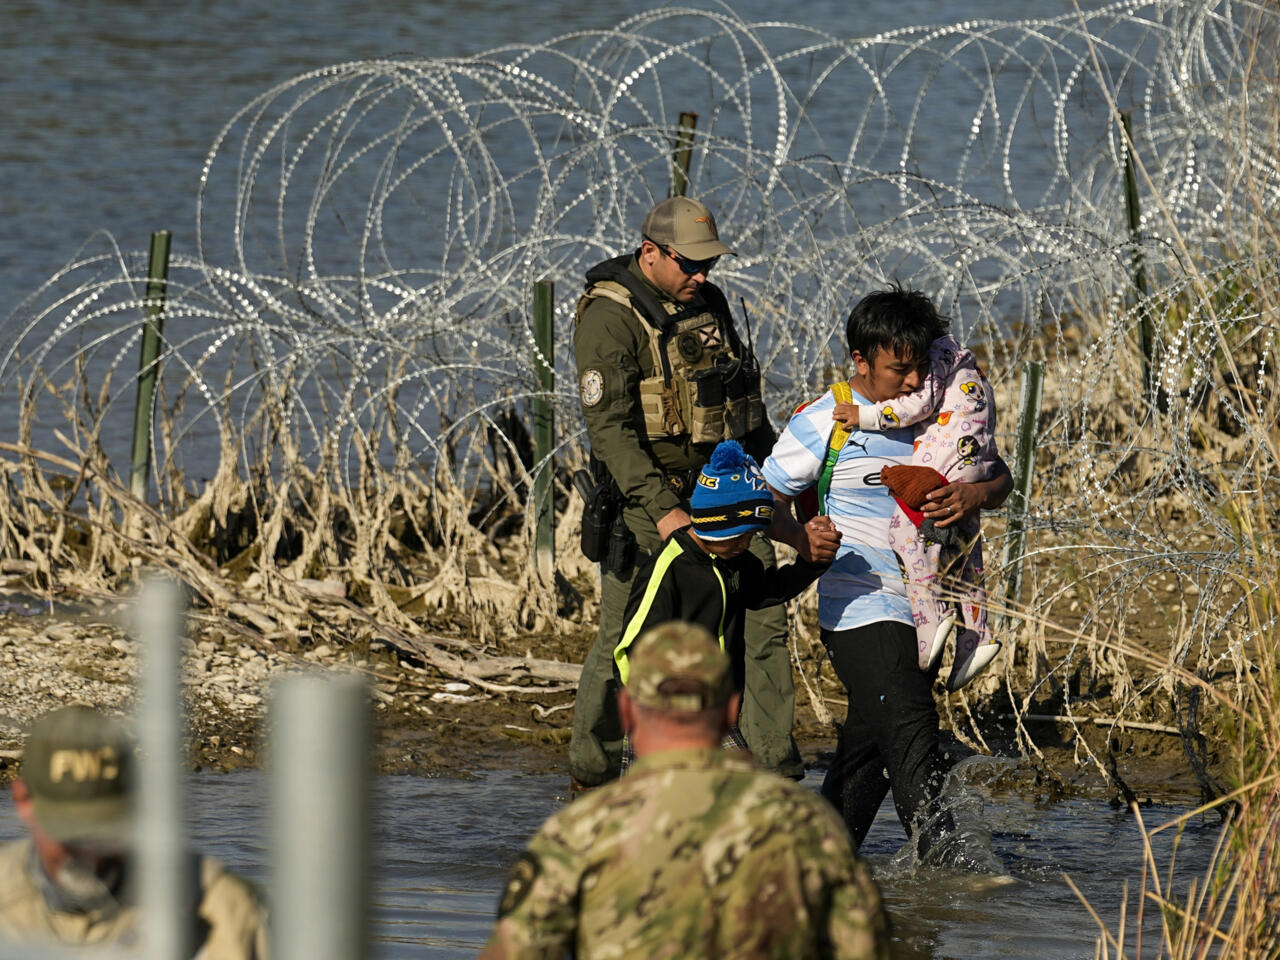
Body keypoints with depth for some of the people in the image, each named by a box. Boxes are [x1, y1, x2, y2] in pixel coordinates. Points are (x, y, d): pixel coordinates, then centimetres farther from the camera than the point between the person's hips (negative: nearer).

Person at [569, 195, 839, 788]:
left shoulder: (709, 304, 11)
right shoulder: (610, 318, -13)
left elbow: (747, 403, 25)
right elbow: (610, 428, -21)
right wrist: (662, 511, -30)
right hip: (651, 498, -6)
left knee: (762, 621, -3)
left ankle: (777, 775, -1)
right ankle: (589, 774, 14)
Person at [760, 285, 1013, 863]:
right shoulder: (825, 422, -7)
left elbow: (1002, 478, 11)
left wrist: (975, 496, -13)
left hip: (923, 613, 6)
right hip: (860, 612, -6)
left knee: (873, 741, 12)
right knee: (909, 727, -19)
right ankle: (938, 852, -24)